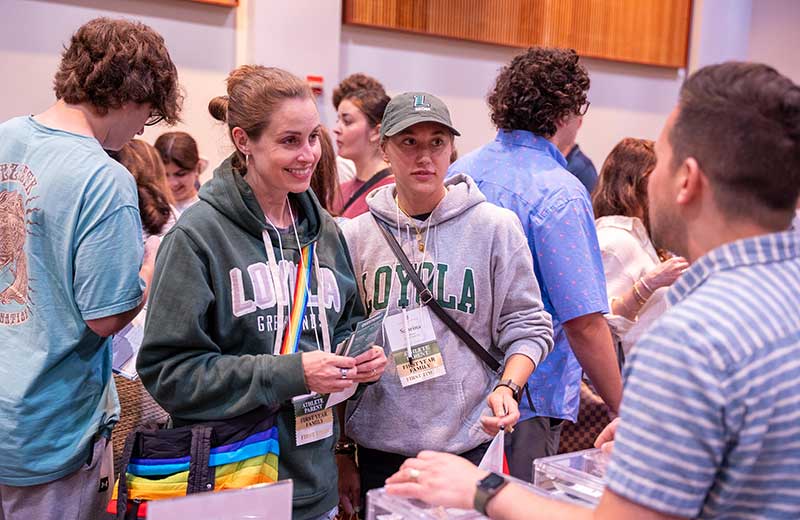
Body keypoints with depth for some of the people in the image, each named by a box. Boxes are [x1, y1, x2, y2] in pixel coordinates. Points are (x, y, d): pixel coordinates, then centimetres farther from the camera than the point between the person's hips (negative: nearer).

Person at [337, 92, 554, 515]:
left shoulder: (496, 226, -3)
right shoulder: (356, 235, 2)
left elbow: (527, 327, 3)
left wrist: (507, 387, -16)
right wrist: (341, 454, 9)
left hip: (470, 446, -1)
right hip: (379, 450, 2)